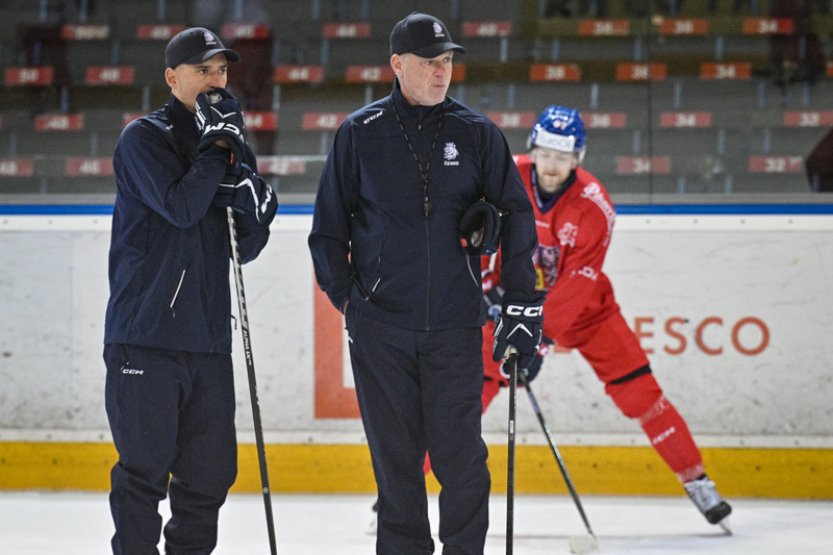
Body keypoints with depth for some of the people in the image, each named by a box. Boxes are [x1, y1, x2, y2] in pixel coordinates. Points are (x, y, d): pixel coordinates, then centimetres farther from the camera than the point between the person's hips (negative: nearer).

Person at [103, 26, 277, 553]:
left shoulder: (231, 148, 16)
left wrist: (255, 202, -6)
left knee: (211, 471, 7)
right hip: (146, 334, -6)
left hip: (208, 337, 6)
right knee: (144, 470, -5)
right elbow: (179, 207, -18)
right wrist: (216, 146, -11)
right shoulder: (144, 138, -3)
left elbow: (247, 248, 13)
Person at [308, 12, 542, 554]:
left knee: (459, 454, -2)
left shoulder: (477, 133, 4)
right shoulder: (361, 133, 3)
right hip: (380, 325, 0)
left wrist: (523, 306, 3)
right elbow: (329, 226, 9)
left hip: (454, 325, 0)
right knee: (395, 455, 6)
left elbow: (517, 217, 7)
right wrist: (346, 297, 4)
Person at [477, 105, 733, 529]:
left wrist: (540, 340, -32)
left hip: (582, 306, -1)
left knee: (636, 390, -8)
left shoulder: (593, 206, -23)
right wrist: (488, 283, -12)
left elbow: (576, 286, -26)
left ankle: (695, 479, 3)